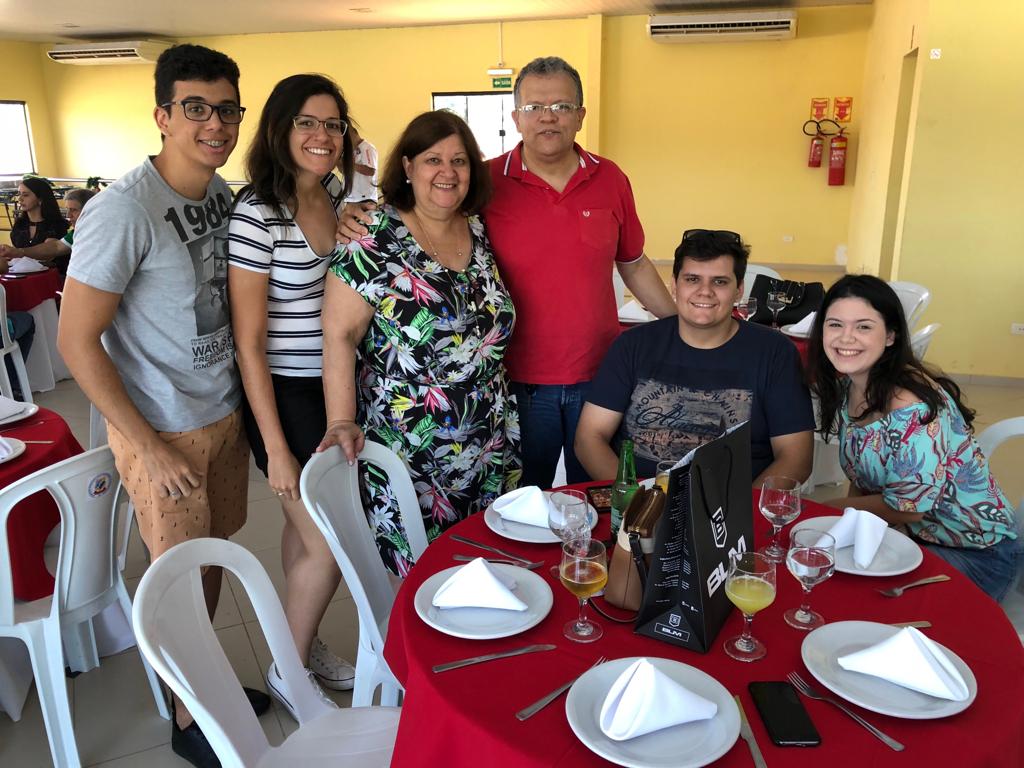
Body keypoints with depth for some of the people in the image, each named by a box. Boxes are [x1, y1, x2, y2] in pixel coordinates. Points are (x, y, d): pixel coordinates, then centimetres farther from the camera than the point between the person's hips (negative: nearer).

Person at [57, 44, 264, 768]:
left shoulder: (224, 194, 2)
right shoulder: (123, 211, -21)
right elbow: (76, 340, -18)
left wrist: (240, 397, 7)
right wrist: (151, 448, -17)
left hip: (226, 410, 7)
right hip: (164, 431, -6)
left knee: (216, 551, 19)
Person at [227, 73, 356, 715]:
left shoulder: (339, 196, 4)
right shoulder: (258, 213, -18)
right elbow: (249, 341, -17)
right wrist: (275, 447, -16)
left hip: (337, 386, 7)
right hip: (285, 396, -6)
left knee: (307, 524, 19)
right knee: (331, 546, 0)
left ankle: (305, 643, 39)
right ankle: (288, 669, 25)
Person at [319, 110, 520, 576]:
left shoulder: (481, 234, 6)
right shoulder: (375, 240, -11)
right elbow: (339, 336, -13)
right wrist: (342, 423, -21)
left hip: (488, 450, 5)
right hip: (408, 455, -5)